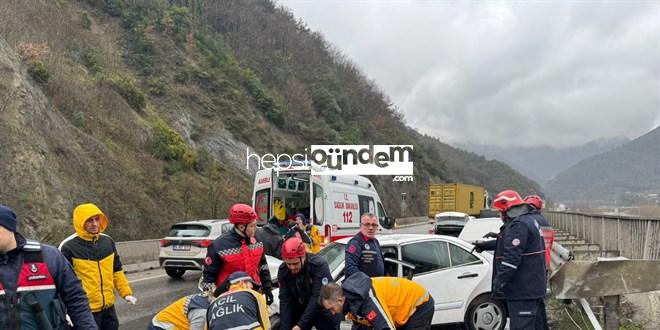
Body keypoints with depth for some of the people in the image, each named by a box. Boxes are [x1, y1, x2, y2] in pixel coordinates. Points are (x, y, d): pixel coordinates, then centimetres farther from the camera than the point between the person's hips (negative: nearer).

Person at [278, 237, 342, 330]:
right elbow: (285, 300, -12)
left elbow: (318, 298, -30)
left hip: (325, 313, -4)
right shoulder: (283, 270, -11)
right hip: (301, 311, 4)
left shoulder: (319, 265, -26)